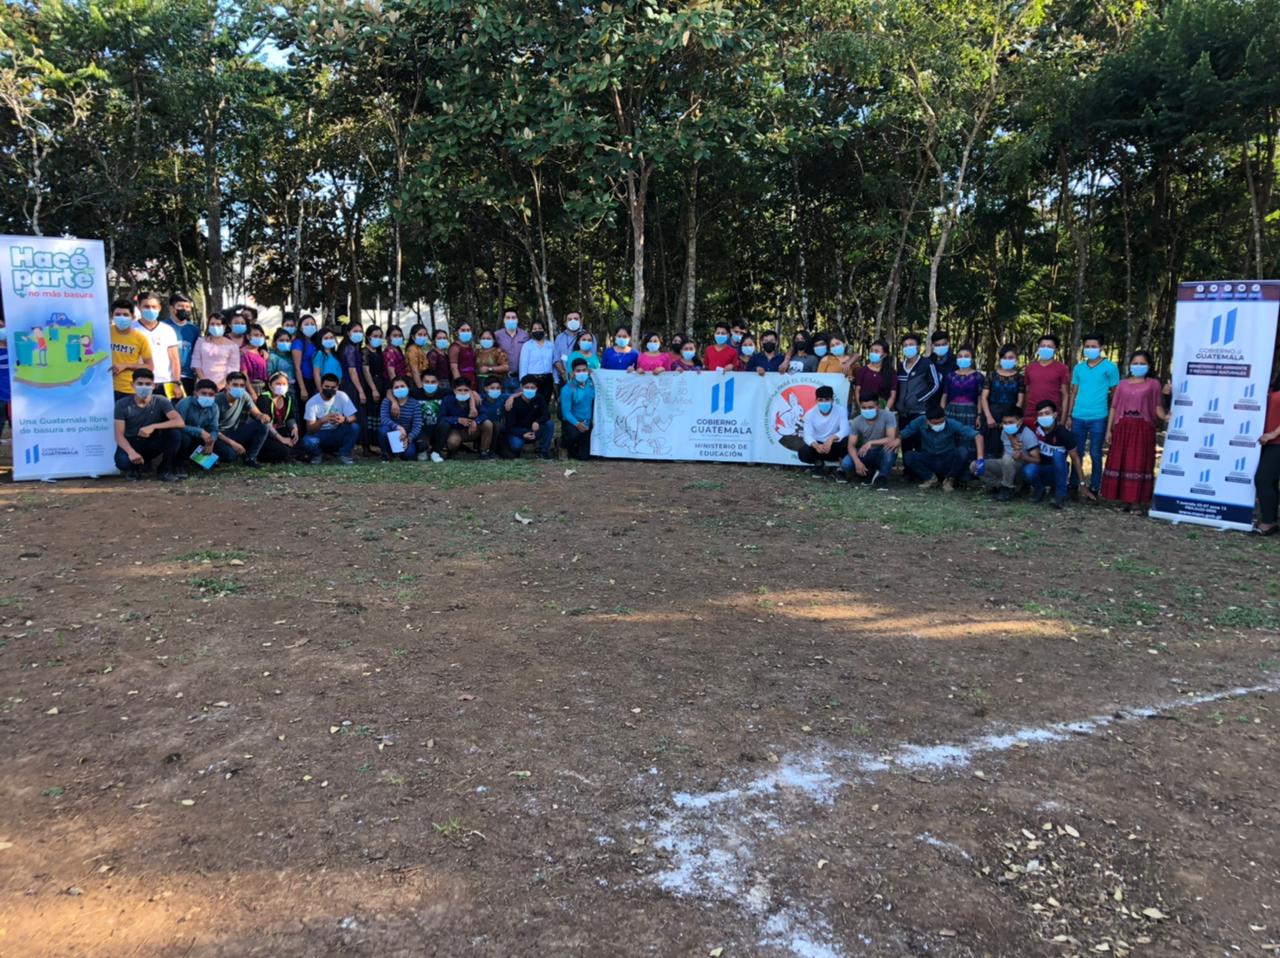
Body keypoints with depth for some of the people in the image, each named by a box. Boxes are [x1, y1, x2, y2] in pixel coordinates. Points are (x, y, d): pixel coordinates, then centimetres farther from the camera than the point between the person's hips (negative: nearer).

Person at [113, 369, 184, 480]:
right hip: (131, 444, -1)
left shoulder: (160, 402, -8)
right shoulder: (122, 404, -9)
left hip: (153, 444, 1)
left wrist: (153, 427, -37)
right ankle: (136, 466, 5)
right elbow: (119, 435, -14)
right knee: (123, 462, -35)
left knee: (174, 431, -27)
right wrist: (131, 452, -34)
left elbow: (179, 422, -25)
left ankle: (166, 470, -9)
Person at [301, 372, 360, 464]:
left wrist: (344, 419, -40)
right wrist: (322, 420, -41)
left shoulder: (342, 396, -10)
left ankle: (344, 454, -6)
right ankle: (317, 455, 3)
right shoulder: (312, 402, -14)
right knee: (307, 442, -34)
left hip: (338, 434, 1)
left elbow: (353, 418, -15)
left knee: (354, 427, -28)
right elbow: (310, 429, -20)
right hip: (320, 435, -1)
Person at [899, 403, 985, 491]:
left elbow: (977, 435, -23)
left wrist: (980, 457, -37)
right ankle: (930, 478, 1)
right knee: (908, 456, -26)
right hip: (929, 461, 1)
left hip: (948, 463, -1)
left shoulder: (952, 424, -19)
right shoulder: (920, 422, -15)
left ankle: (949, 479, -4)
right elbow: (902, 434, -8)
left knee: (962, 451, -31)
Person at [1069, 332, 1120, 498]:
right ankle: (1073, 484, 20)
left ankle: (1094, 488, 13)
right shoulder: (1078, 368, 11)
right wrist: (1069, 415, 8)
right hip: (1078, 417, 3)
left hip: (1098, 418, -3)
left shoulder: (1110, 368, -1)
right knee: (1076, 453, 10)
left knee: (1095, 454, 4)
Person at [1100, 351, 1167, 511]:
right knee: (1120, 462, 2)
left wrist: (1164, 417, -21)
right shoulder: (1122, 384, 12)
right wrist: (1109, 430, 4)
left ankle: (1140, 499, -1)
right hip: (1123, 427, 2)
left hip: (1143, 428, -2)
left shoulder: (1153, 384, 6)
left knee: (1140, 463, -3)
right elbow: (1114, 408, 10)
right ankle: (1124, 498, 10)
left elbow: (1157, 406, 1)